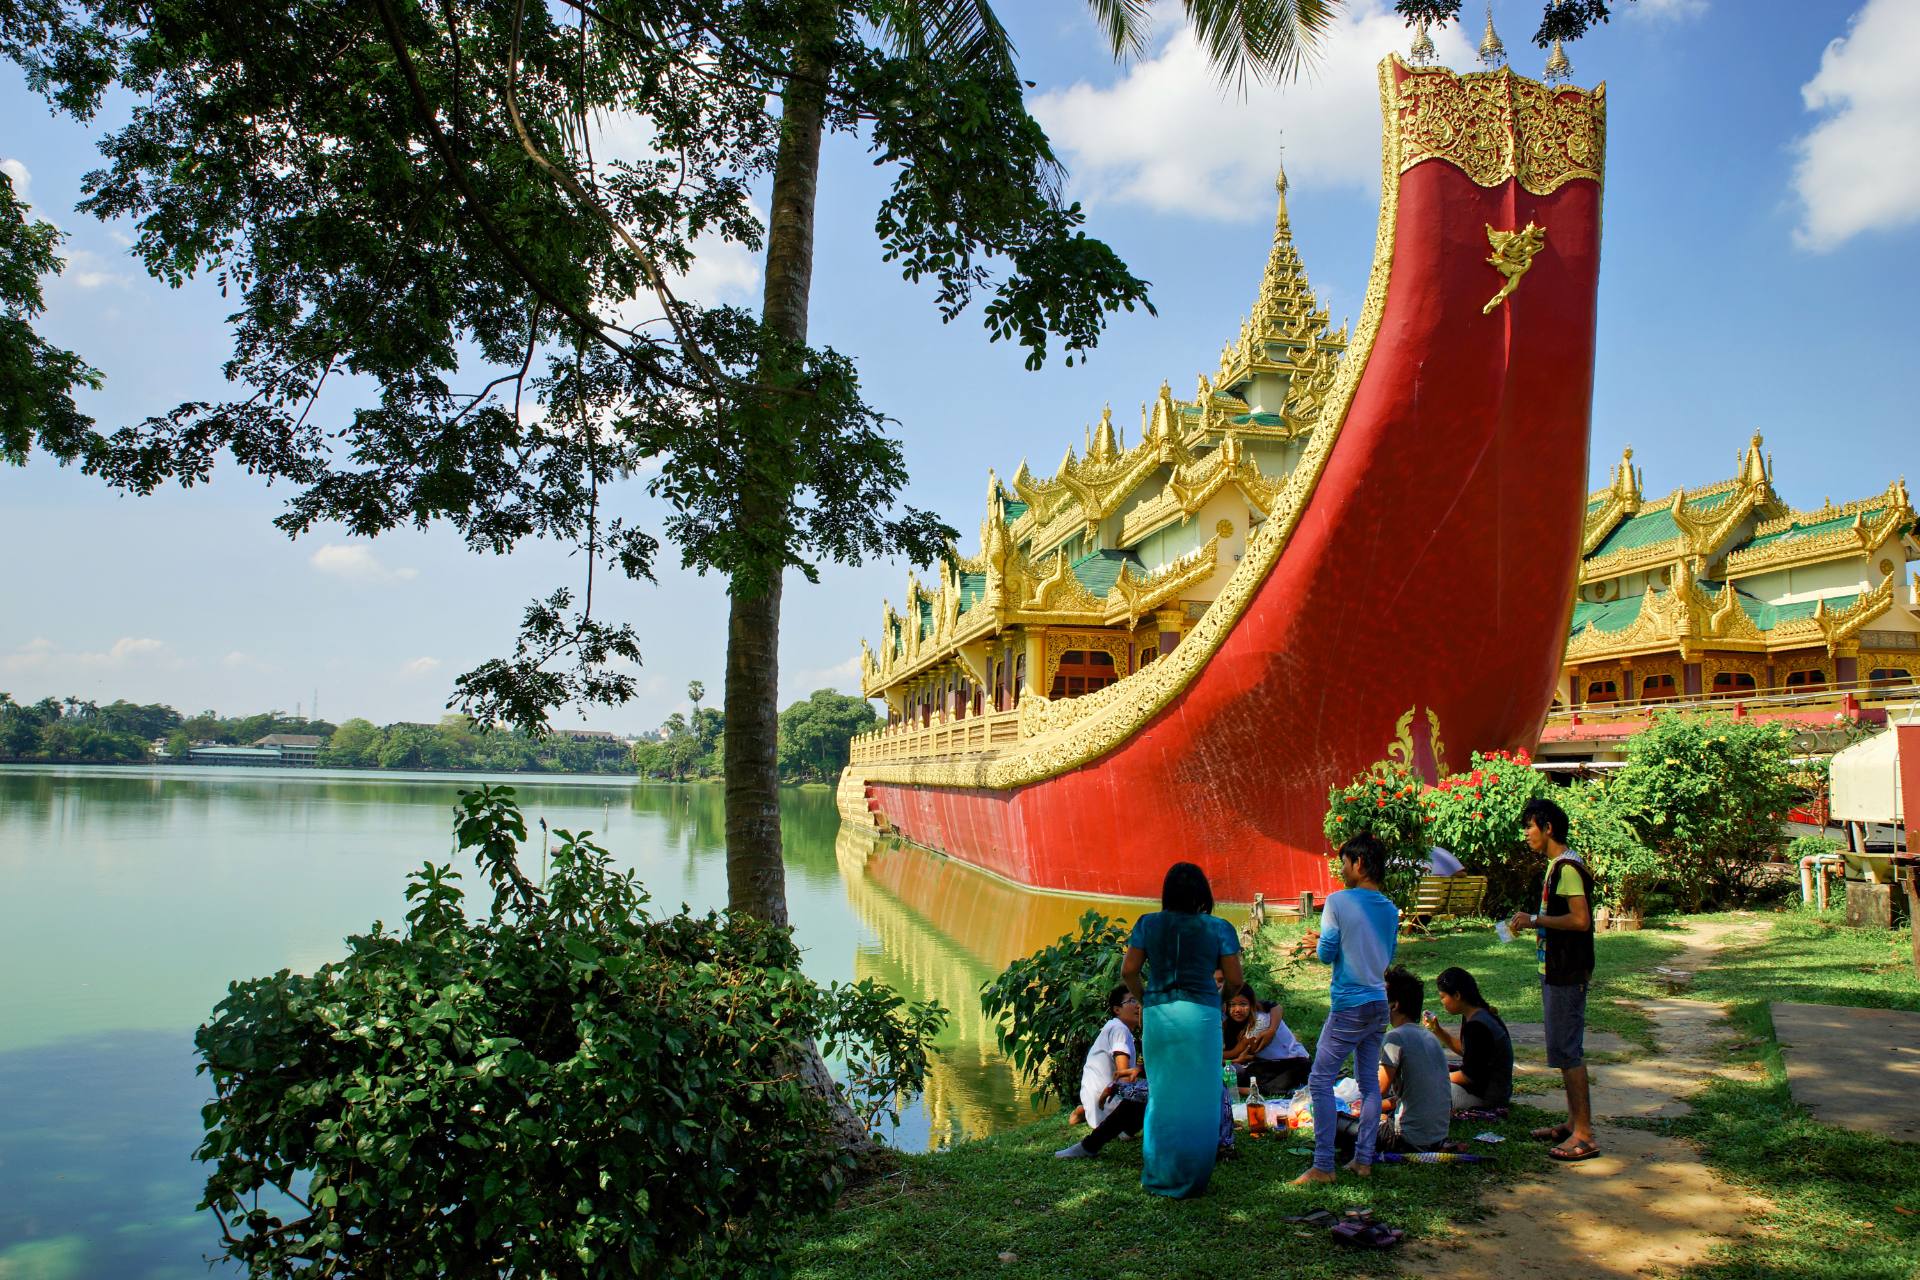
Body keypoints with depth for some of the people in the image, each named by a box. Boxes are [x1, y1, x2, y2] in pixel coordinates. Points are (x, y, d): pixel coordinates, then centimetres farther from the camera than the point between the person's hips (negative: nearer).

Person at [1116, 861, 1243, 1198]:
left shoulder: (1148, 924, 4)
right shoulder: (1218, 928, 0)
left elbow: (1128, 971, 1)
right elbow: (1234, 979, -1)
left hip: (1157, 1014, 2)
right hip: (1201, 1014, -2)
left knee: (1161, 1094, 15)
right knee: (1199, 1098, 8)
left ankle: (1158, 1175, 20)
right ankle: (1190, 1179, 14)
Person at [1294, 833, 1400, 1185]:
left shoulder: (1339, 902, -13)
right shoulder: (1390, 909, 7)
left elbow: (1327, 954, -11)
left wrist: (1319, 943, 12)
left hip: (1349, 1007, -7)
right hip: (1379, 1004, 7)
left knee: (1321, 1080, -1)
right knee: (1369, 1081, 13)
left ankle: (1323, 1166, -3)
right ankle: (1364, 1159, 16)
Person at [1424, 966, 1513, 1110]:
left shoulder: (1476, 1026, -26)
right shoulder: (1480, 1014, 5)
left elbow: (1469, 1076, -21)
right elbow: (1464, 1049, 18)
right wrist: (1437, 1030, 6)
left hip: (1488, 1095, -10)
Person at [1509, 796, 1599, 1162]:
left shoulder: (1568, 867, -18)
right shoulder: (1557, 865, 14)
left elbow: (1581, 920, -25)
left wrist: (1535, 919, -19)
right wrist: (1533, 922, 11)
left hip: (1567, 974, -11)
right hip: (1556, 970, 11)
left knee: (1567, 1051, -6)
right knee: (1566, 1050, 16)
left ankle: (1584, 1135, -1)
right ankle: (1574, 1122, 25)